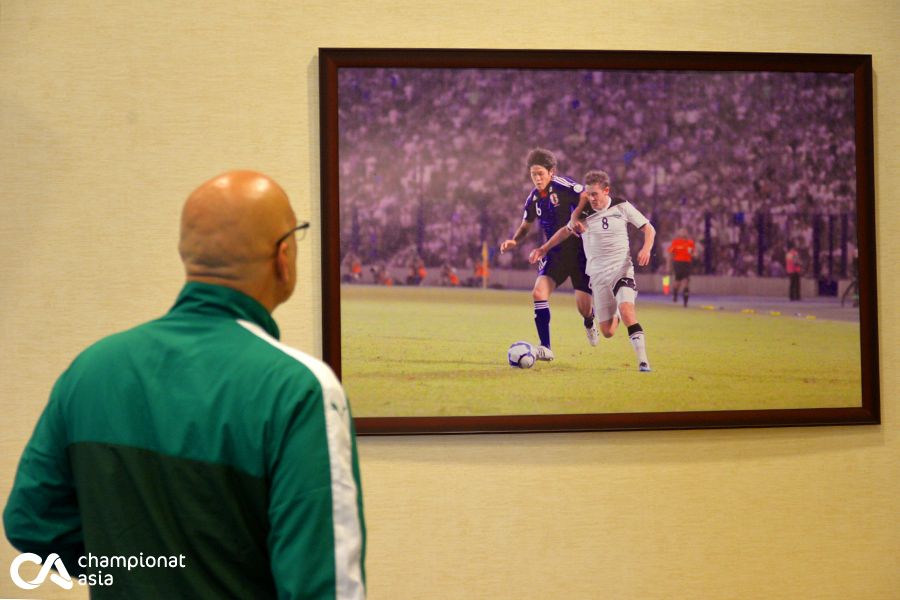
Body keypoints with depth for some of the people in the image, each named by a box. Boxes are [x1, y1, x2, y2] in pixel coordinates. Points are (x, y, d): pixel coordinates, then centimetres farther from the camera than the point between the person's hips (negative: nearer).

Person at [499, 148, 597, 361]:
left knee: (583, 306, -2)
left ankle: (589, 324, 38)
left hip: (579, 250, -4)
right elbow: (526, 225, 18)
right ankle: (545, 348, -13)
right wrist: (514, 241, 1)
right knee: (539, 292, -18)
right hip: (555, 253, 5)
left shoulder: (564, 186, -15)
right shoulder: (533, 198, 3)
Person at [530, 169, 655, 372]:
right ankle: (617, 315, 39)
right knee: (607, 332, 2)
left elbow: (649, 229, 3)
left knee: (626, 309, -31)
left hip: (621, 269, -3)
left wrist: (646, 249, -15)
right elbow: (567, 231, 19)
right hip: (597, 274, 3)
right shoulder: (583, 211, 1)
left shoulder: (622, 207, -3)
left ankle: (643, 360, -27)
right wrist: (544, 248, 11)